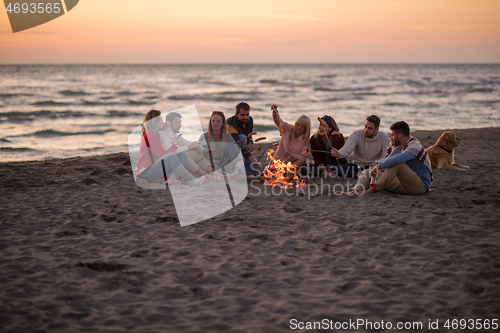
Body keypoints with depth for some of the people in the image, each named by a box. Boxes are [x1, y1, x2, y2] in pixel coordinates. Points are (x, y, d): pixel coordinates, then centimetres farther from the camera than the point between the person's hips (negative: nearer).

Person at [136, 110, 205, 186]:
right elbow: (164, 154, -18)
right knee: (171, 156, -35)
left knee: (183, 155, -1)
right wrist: (174, 144, -3)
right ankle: (191, 180, -33)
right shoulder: (150, 137, -14)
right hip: (147, 172, -11)